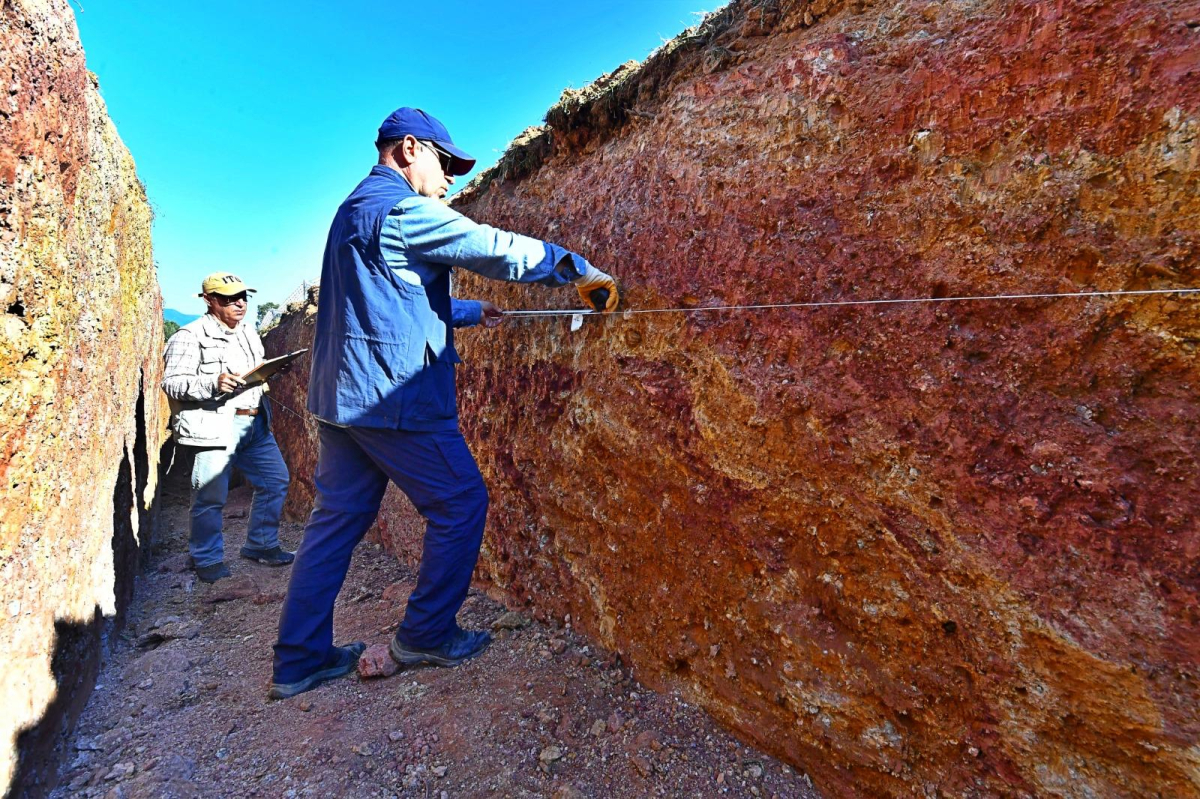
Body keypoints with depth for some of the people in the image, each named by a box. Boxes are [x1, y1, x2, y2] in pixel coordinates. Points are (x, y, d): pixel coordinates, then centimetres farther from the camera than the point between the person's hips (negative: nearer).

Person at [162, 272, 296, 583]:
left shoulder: (248, 332, 18)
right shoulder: (191, 336, -5)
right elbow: (172, 382, -11)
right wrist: (213, 384, -26)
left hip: (255, 423, 7)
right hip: (215, 426, -7)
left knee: (276, 481, 10)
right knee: (211, 496, -2)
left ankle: (261, 545, 25)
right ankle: (207, 559, 18)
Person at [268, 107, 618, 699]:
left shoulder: (355, 209, 23)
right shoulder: (403, 208, -9)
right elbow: (495, 248, -15)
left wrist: (471, 312, 29)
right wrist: (579, 269, -6)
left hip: (341, 394, 10)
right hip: (391, 393, -10)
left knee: (339, 515, 13)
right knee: (461, 502, 3)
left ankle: (299, 660, 22)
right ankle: (426, 636, 15)